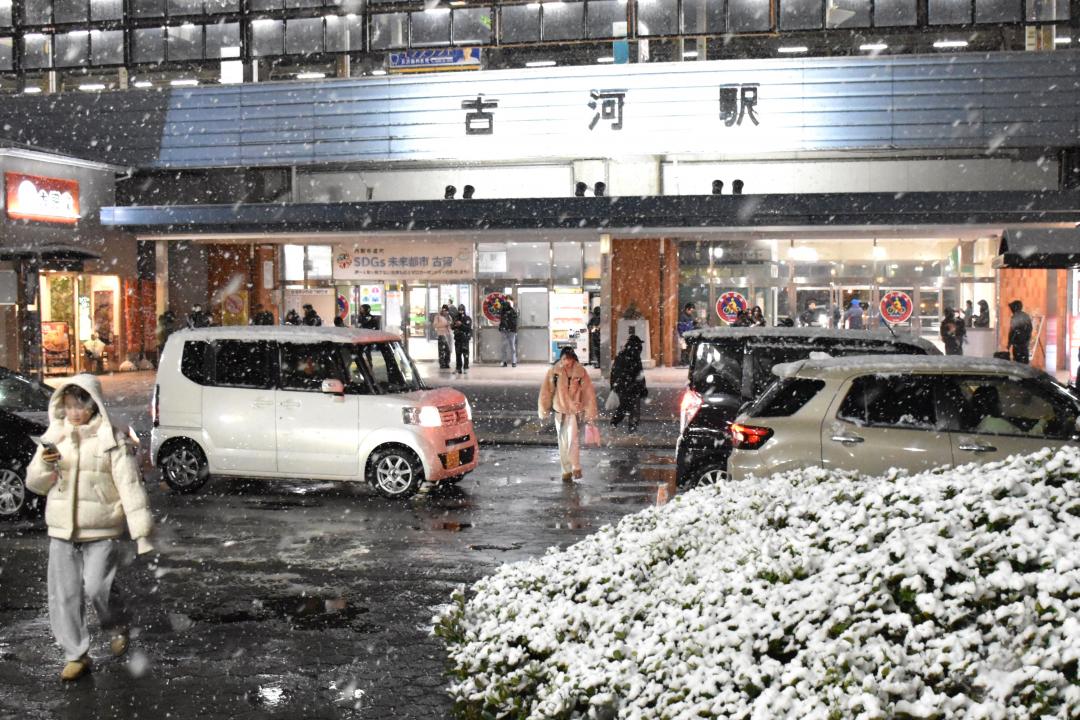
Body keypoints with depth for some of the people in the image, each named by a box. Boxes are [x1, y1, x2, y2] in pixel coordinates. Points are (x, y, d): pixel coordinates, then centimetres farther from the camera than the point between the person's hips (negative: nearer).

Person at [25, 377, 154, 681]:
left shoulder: (112, 440, -7)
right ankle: (76, 656, 20)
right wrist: (44, 466, -12)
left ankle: (117, 626, 20)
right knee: (64, 596, 6)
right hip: (61, 531, 5)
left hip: (102, 532, -5)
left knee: (97, 588, -11)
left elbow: (130, 486, -10)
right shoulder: (55, 436, 8)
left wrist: (142, 532, -17)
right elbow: (35, 484, 12)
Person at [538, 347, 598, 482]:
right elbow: (546, 391, -1)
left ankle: (576, 468, 0)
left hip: (576, 411, -2)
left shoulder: (580, 372, -11)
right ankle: (566, 471, 19)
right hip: (560, 411, 2)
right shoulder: (554, 371, -8)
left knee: (574, 440, -14)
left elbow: (589, 394, -7)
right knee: (563, 442, 8)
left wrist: (590, 415, -6)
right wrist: (543, 410, 1)